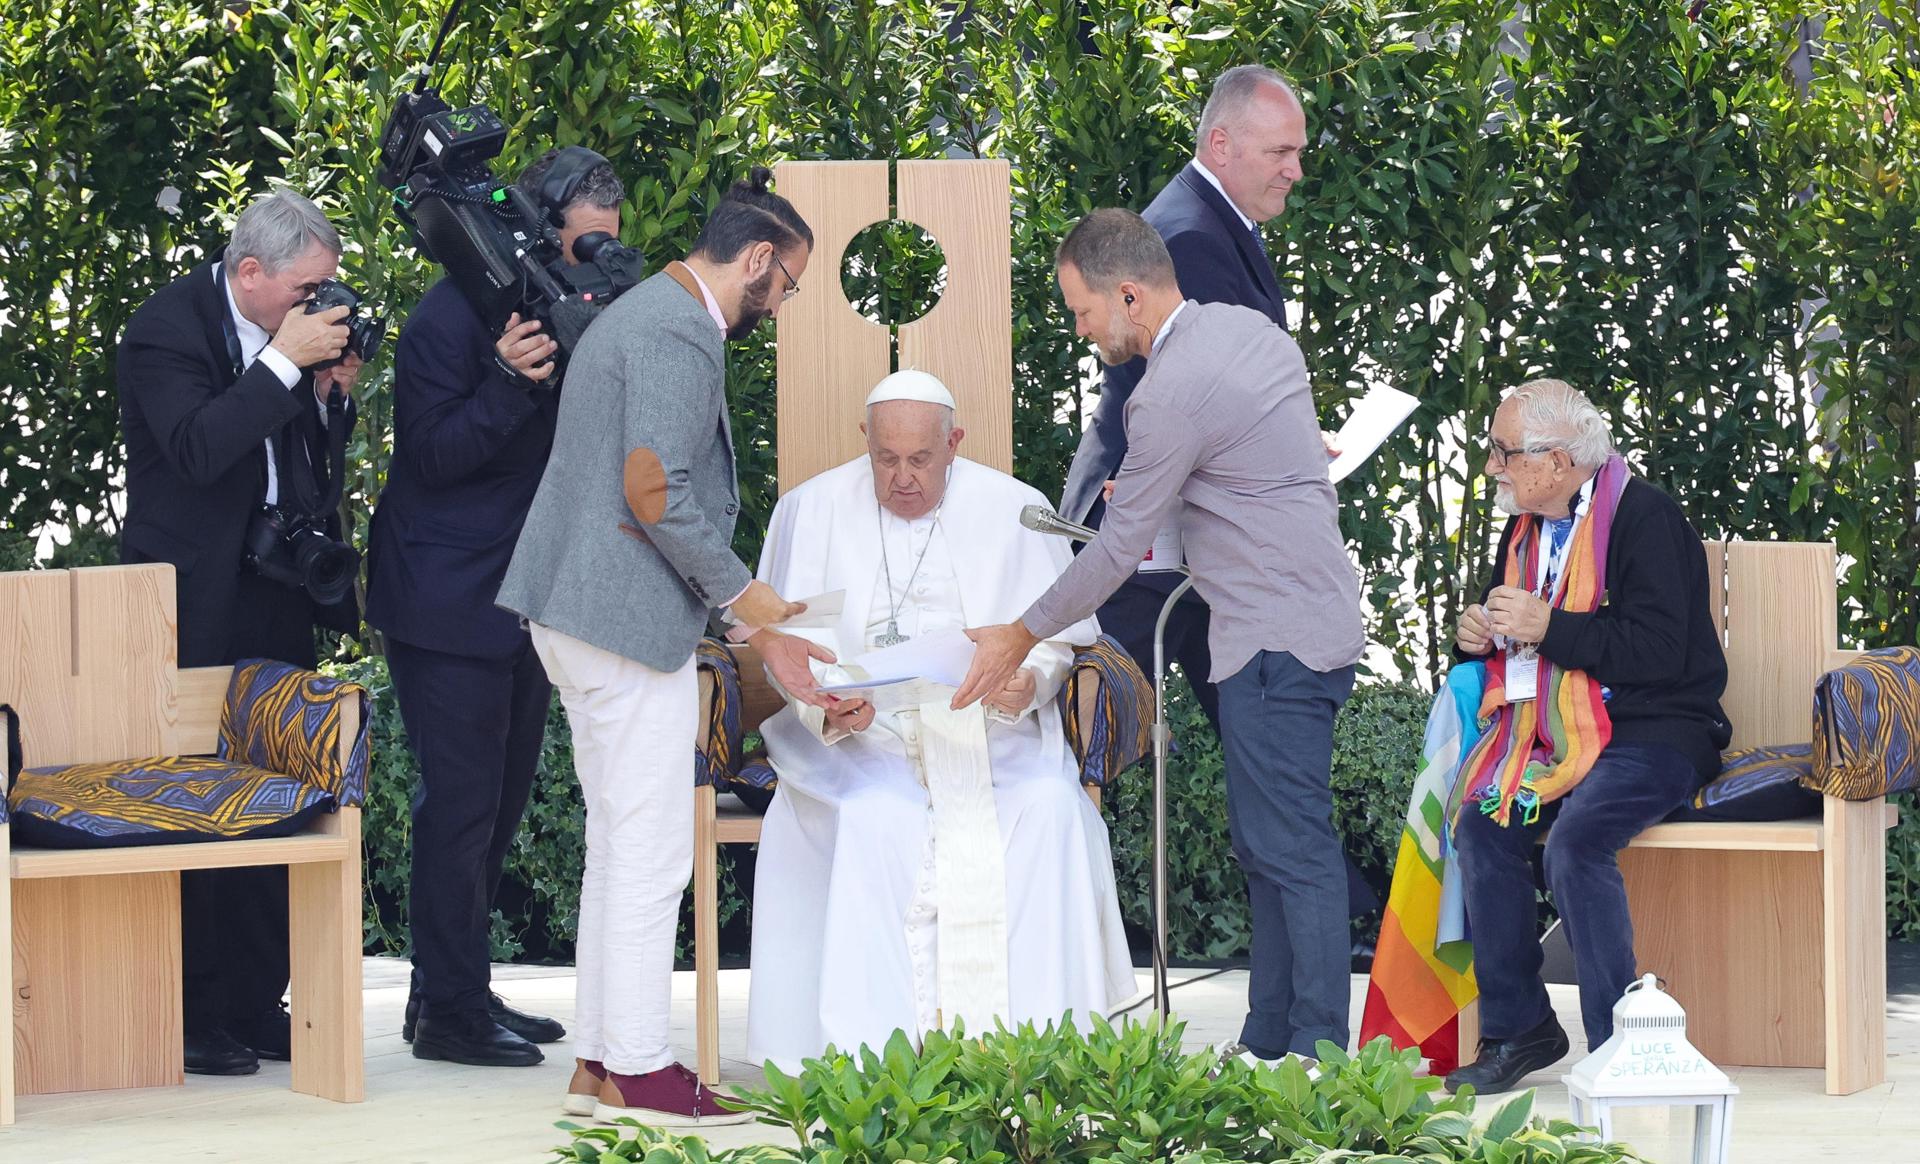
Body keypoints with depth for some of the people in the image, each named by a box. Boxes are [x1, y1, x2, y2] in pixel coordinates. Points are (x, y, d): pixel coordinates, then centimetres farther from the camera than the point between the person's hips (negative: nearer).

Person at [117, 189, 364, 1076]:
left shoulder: (293, 333, 9)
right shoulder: (167, 328, -12)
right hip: (195, 605, -7)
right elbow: (198, 449, -25)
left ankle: (256, 1009, 13)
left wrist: (331, 393, -3)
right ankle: (192, 1021, -2)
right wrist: (285, 362, -24)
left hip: (276, 600, 7)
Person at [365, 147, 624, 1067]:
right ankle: (448, 1010, -2)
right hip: (448, 602, -9)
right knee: (461, 801, -7)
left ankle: (457, 992, 22)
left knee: (499, 799, 13)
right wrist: (511, 381, -31)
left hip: (521, 598, 9)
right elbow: (433, 453, -18)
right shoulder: (452, 318, -16)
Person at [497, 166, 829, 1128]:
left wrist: (759, 629, 20)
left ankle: (598, 1063, 17)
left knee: (618, 846, 14)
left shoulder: (643, 315, 19)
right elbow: (655, 491, -23)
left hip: (579, 615, 11)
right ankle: (635, 1073, -2)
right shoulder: (680, 333, -15)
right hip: (631, 620, -11)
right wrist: (748, 599, -13)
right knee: (650, 850, -5)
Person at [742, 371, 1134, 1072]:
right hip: (860, 739, -1)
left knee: (1048, 806, -29)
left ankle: (1032, 1037, -28)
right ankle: (876, 1047, -33)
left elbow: (1059, 636, 7)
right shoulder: (812, 512, 6)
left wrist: (1032, 680, -17)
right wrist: (826, 710, -18)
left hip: (990, 734, 1)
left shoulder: (1011, 510, 7)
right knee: (875, 818, -34)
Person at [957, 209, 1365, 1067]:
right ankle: (1269, 1042, 15)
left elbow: (1119, 549, -12)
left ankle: (1318, 1053, -8)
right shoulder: (1250, 329, 11)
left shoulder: (1172, 393, -17)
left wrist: (1020, 639, -2)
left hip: (1277, 640, -10)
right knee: (1264, 843, 12)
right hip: (1309, 621, 10)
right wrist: (1151, 488, 16)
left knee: (1293, 848, -9)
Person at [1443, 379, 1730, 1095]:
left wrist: (1547, 627, -19)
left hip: (1656, 734, -7)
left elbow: (1657, 652, -21)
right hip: (1560, 734, 7)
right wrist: (1480, 634, 5)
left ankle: (1620, 1046, -24)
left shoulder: (1644, 517, -11)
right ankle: (1516, 1028, -10)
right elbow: (1509, 635, 29)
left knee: (1576, 840, -32)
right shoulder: (1527, 527, 16)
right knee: (1481, 826, -19)